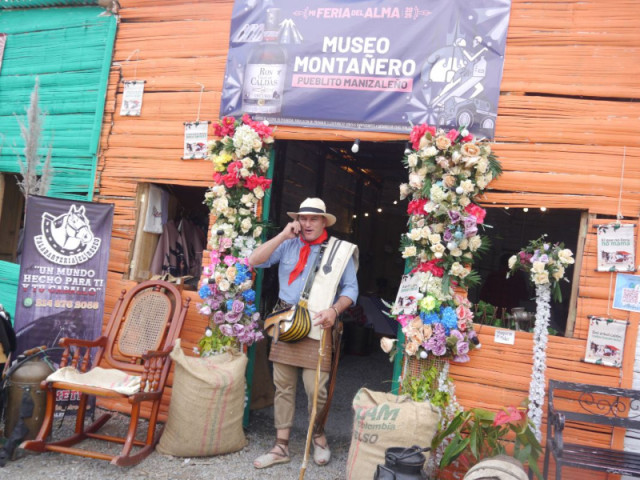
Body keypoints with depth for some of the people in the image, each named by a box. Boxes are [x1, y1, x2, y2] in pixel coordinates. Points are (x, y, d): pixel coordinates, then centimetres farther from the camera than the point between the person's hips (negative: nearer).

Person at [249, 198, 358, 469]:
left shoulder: (340, 250, 2)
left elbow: (351, 288, 3)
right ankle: (281, 446, 18)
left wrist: (335, 309, -15)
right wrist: (283, 235, -6)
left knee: (316, 388, -5)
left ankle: (319, 437, 22)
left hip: (318, 328, -3)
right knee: (283, 386, 7)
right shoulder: (288, 245, 8)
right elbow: (254, 261, -1)